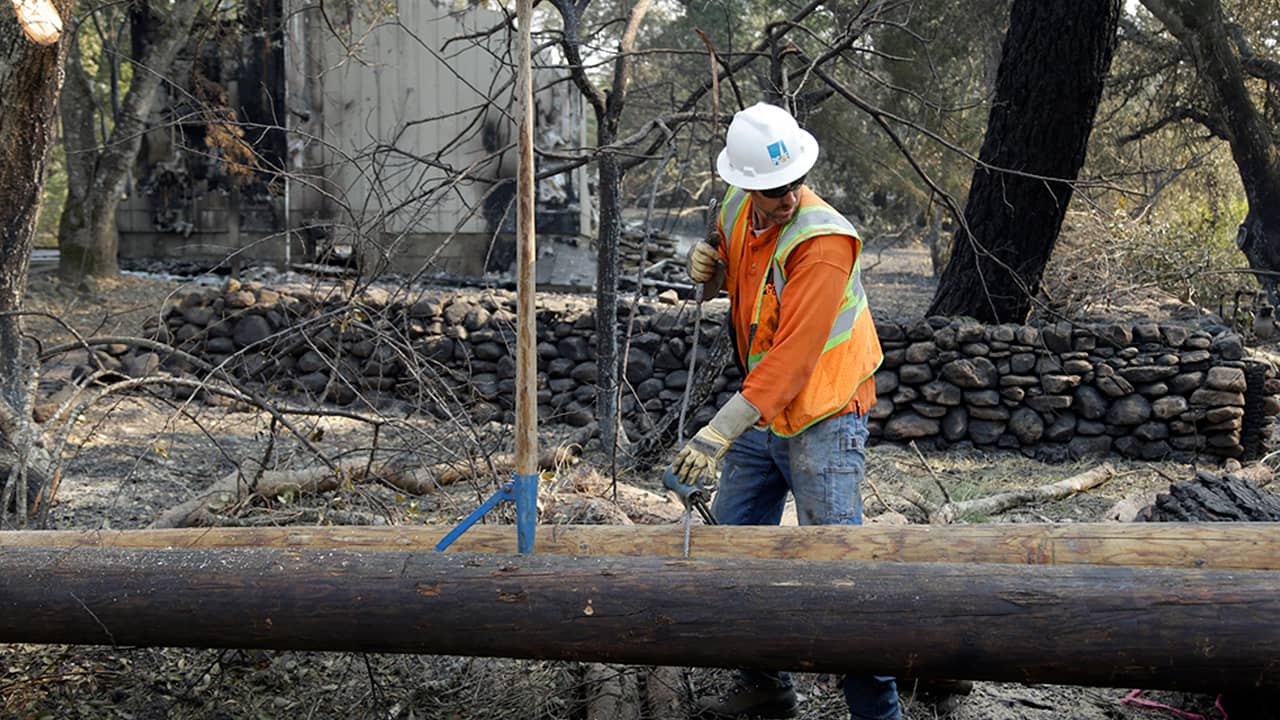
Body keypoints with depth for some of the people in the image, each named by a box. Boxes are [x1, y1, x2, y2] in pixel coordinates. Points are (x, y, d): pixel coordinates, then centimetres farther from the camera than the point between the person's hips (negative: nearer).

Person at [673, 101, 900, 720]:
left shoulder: (824, 241, -24)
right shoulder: (737, 208, 0)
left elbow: (791, 358, -29)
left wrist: (719, 433, -32)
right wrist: (708, 266, -5)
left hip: (823, 418, -8)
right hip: (761, 415, 8)